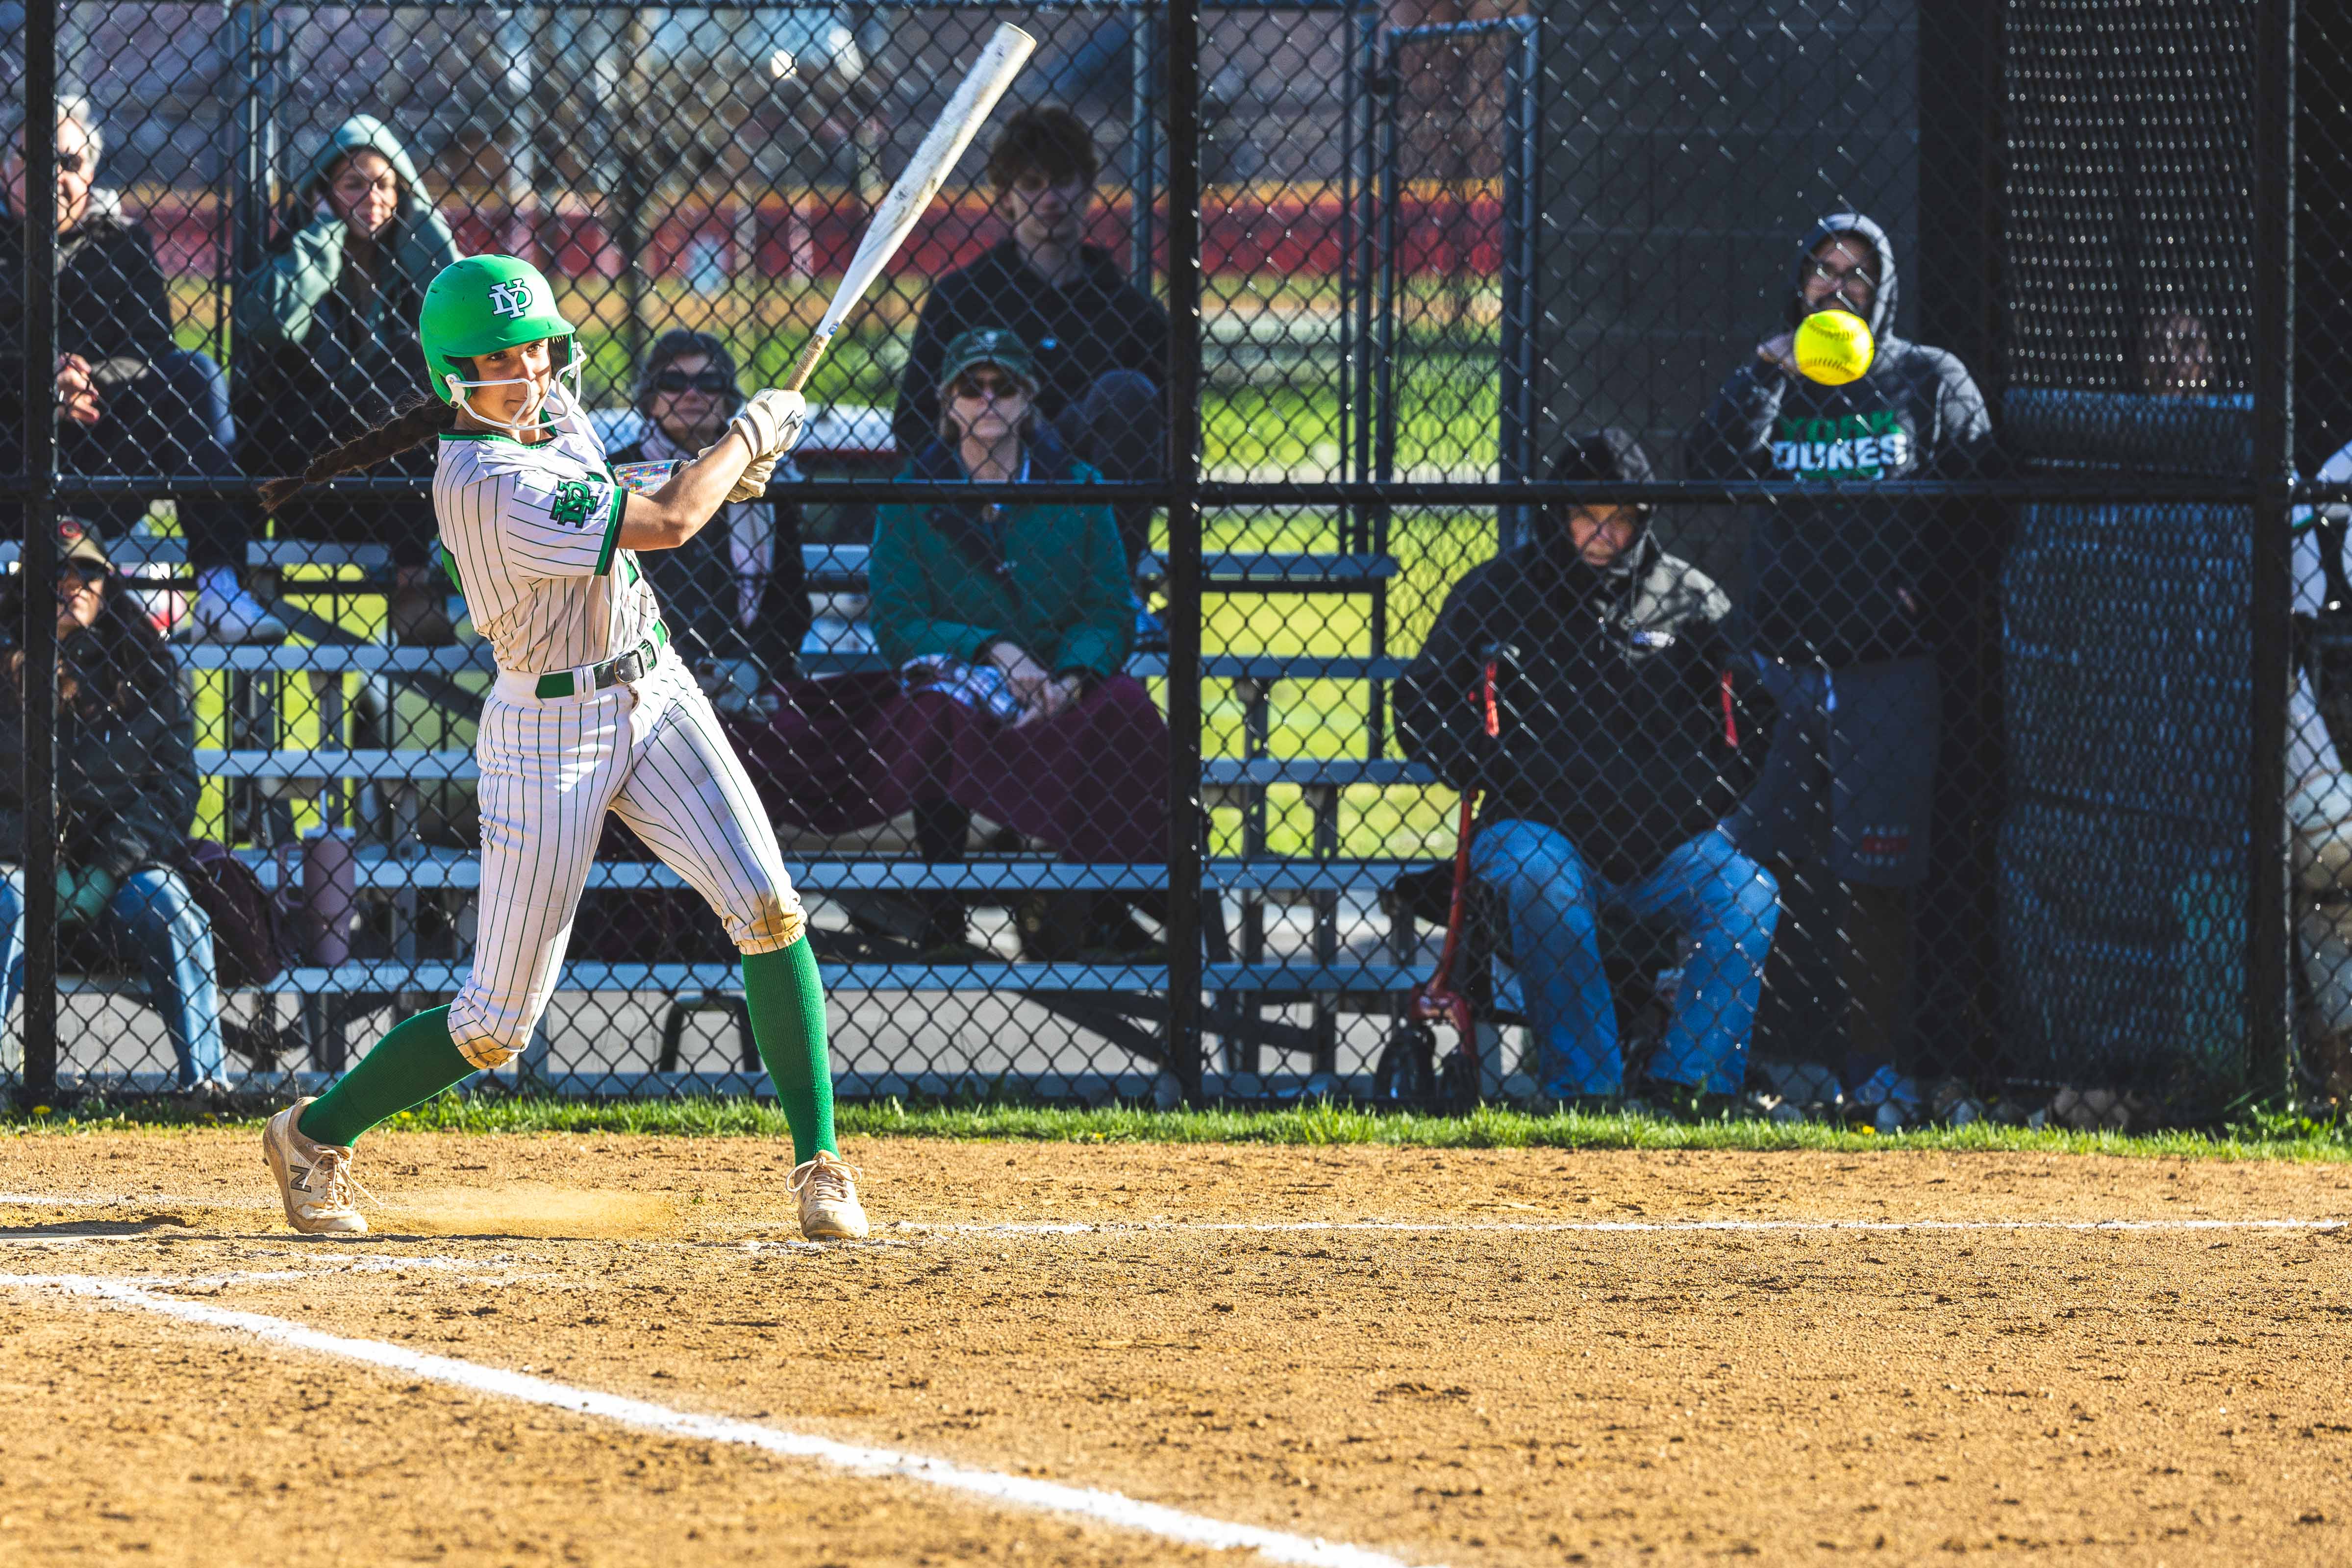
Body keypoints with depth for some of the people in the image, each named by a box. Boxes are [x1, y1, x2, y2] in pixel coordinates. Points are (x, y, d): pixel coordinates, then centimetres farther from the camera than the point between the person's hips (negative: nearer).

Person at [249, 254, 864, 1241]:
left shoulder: (552, 407, 1)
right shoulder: (486, 485, -26)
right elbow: (667, 524, -26)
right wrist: (752, 435, -10)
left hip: (653, 695, 7)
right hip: (549, 733, -7)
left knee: (769, 910, -11)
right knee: (497, 1024, -1)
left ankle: (819, 1162, -6)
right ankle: (315, 1137, 21)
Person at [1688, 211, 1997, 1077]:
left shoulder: (1930, 383, 7)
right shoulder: (1770, 381, 11)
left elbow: (1984, 508, 6)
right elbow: (1714, 466, -6)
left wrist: (1932, 604, -5)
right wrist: (1764, 379, -18)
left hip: (1888, 674, -2)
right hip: (1781, 669, 2)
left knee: (1877, 878, -1)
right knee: (1754, 865, -2)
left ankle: (1874, 1063, 3)